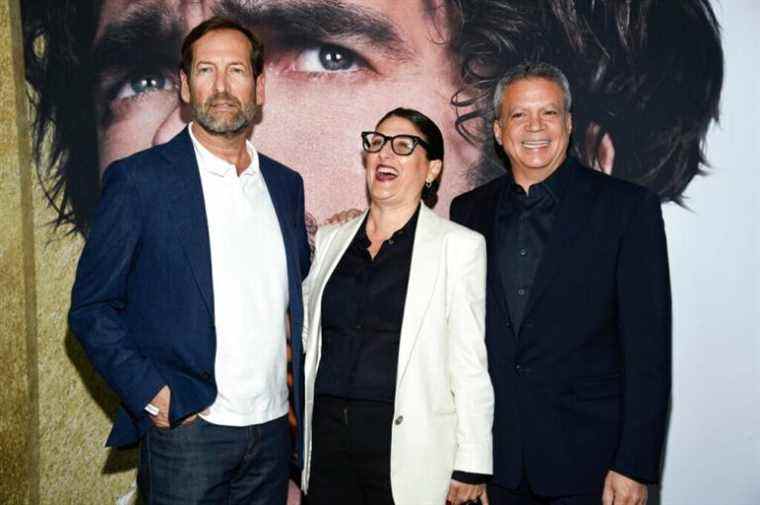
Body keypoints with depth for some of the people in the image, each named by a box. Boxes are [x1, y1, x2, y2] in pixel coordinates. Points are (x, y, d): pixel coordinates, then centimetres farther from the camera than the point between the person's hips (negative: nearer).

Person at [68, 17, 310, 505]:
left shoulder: (286, 184, 8)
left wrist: (294, 371, 6)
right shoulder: (138, 179, -6)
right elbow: (91, 307, -5)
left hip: (273, 428, 5)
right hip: (187, 430, -4)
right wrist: (152, 393, -14)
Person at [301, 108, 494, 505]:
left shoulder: (459, 245, -4)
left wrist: (471, 466, -8)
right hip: (327, 435, 4)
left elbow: (470, 364, -6)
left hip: (406, 442, -4)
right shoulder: (330, 239, 9)